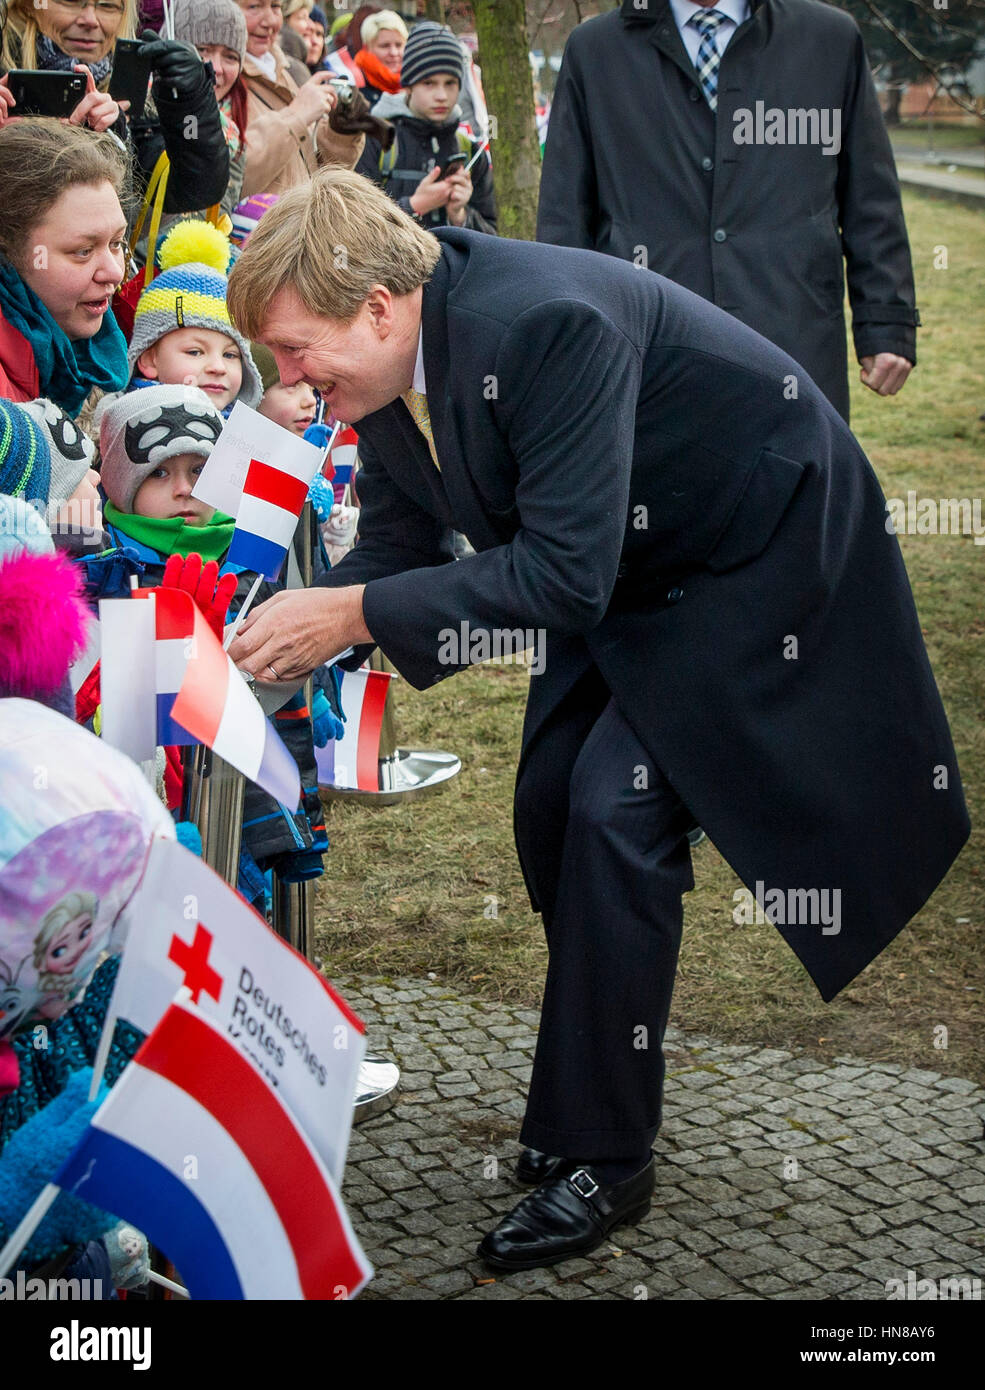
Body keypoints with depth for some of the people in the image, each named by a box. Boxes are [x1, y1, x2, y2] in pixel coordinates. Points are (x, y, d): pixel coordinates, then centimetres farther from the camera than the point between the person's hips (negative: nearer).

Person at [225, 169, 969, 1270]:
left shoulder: (547, 323, -36)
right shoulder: (391, 364, -8)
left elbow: (565, 575, -37)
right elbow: (394, 548, 2)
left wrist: (350, 613, -35)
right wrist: (288, 622, -15)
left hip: (759, 548, -9)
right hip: (628, 568, 9)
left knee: (614, 808, -16)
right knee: (552, 807, 6)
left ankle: (601, 1159, -4)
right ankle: (592, 1099, 25)